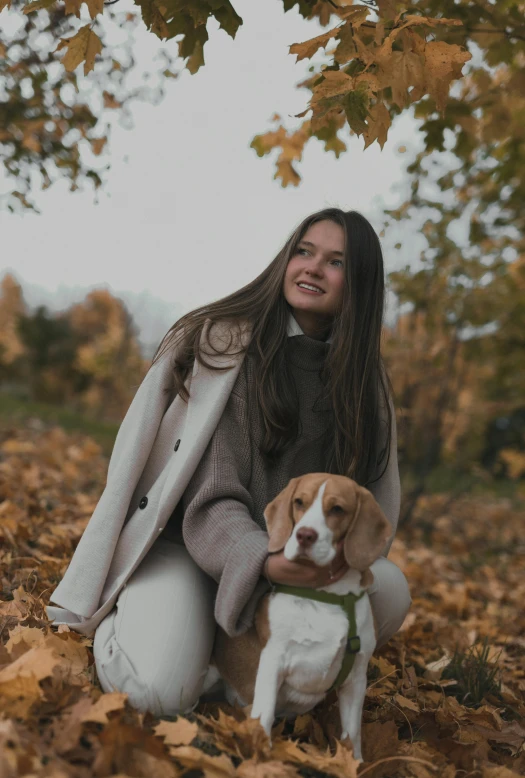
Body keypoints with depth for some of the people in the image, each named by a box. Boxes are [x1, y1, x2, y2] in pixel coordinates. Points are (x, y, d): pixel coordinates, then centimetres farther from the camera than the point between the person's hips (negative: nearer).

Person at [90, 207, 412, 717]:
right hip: (185, 543, -4)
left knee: (390, 590, -23)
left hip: (304, 558, 4)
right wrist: (263, 561, -38)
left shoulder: (365, 383, 1)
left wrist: (339, 554, -26)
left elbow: (377, 506, -3)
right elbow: (211, 500, -18)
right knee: (160, 694, -27)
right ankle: (116, 619, 8)